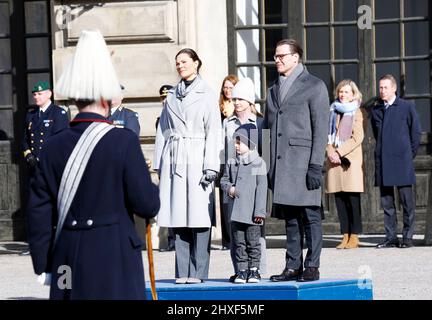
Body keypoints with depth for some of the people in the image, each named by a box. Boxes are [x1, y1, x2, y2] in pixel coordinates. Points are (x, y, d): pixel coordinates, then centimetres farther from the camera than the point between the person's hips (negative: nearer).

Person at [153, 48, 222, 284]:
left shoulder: (207, 95, 3)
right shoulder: (172, 96, 16)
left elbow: (213, 132, -3)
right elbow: (163, 130, 16)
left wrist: (210, 167, -10)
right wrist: (159, 164, 10)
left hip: (196, 160, -4)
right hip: (173, 162, 4)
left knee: (199, 217, -7)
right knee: (178, 218, 2)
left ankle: (198, 272, -4)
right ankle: (182, 272, 5)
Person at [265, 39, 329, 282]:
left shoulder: (314, 86, 0)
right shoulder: (274, 90, 20)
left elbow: (321, 129, -6)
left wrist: (316, 166, -13)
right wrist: (268, 168, 11)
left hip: (303, 161, -6)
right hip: (281, 163, 6)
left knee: (310, 215, -4)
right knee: (290, 218, 7)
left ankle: (312, 267, 0)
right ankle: (293, 267, 11)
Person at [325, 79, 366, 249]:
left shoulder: (358, 113, 3)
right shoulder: (332, 111, 17)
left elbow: (357, 137, -7)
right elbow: (327, 133, 11)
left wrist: (340, 152, -14)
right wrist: (330, 151, -7)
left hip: (351, 158, -5)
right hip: (334, 159, 5)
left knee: (353, 199, -7)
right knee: (339, 199, 2)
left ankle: (354, 237, -5)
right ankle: (345, 236, 5)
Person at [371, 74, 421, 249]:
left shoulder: (407, 107, 1)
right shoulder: (376, 111, 12)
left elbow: (416, 132, 4)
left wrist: (409, 154, 4)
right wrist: (381, 152, 13)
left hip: (402, 161, -4)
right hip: (382, 161, 4)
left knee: (407, 202, -2)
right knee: (387, 203, 5)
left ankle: (407, 237, 2)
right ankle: (391, 237, 9)